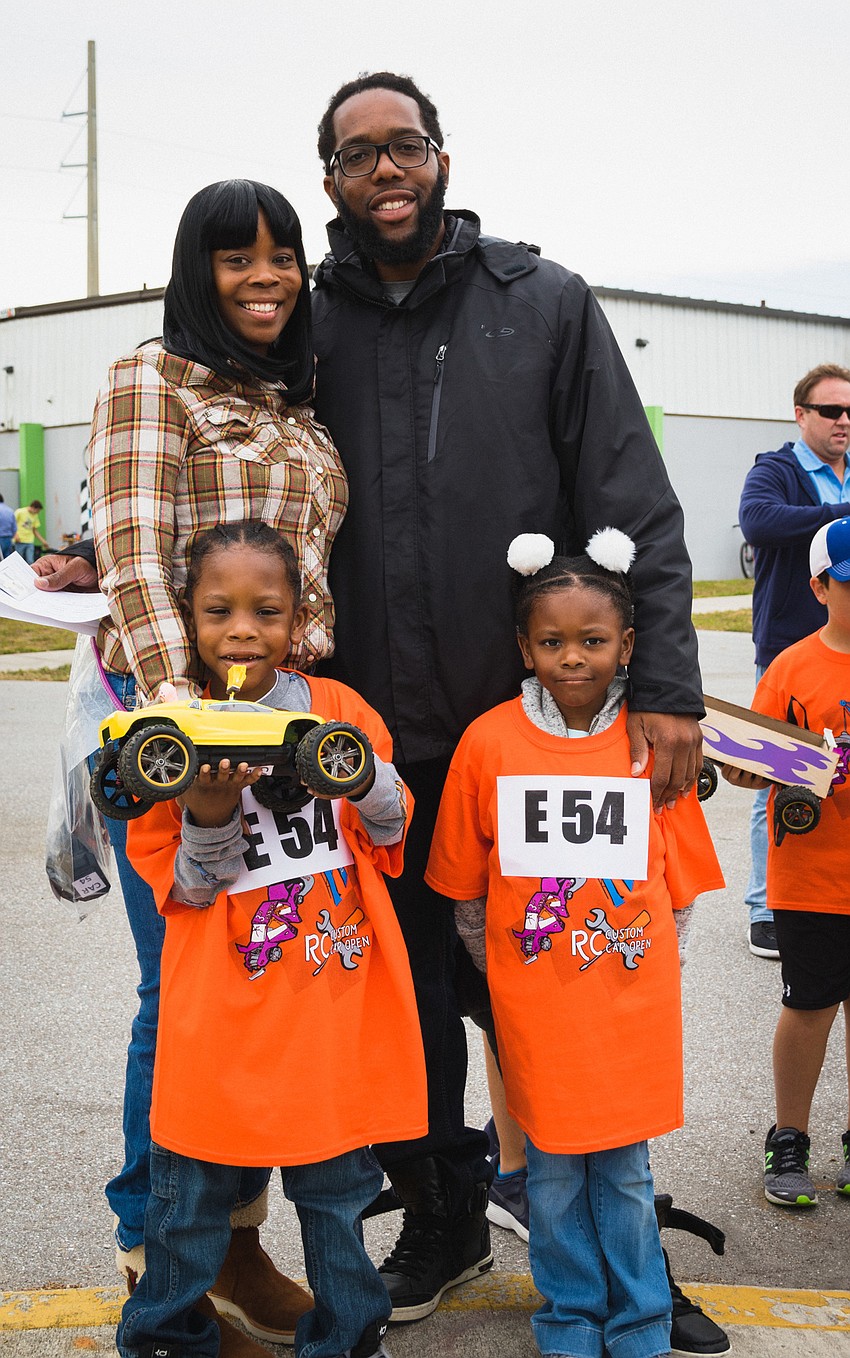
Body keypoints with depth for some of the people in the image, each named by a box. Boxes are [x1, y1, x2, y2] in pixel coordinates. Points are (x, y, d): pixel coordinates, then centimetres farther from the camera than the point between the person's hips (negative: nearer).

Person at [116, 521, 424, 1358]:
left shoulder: (340, 710, 2)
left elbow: (390, 834, 9)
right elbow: (179, 890, -3)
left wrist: (366, 774, -12)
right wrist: (209, 817, -22)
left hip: (332, 1004, 2)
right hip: (222, 1013, -1)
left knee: (335, 1183, 14)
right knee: (190, 1190, 9)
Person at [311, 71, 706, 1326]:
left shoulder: (547, 306, 1)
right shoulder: (304, 328, 6)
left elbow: (634, 506, -4)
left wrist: (664, 682, -14)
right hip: (373, 741, 2)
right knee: (404, 1000, 11)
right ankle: (442, 1222, 32)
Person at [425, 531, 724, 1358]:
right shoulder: (489, 741, -5)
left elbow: (679, 883, 6)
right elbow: (464, 885, 4)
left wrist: (645, 966, 4)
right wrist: (505, 971, 5)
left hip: (632, 1004, 0)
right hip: (534, 1006, 0)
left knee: (625, 1169, 11)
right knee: (554, 1172, 11)